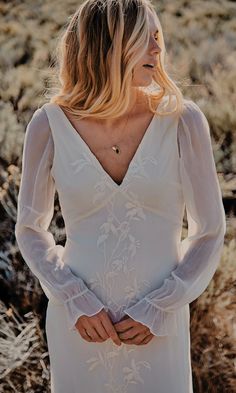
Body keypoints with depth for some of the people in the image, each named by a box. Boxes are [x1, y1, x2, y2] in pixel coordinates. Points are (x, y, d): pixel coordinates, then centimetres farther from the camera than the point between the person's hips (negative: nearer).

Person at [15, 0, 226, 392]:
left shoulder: (182, 120, -9)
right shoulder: (50, 124, -7)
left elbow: (209, 231, -2)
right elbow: (30, 229, 3)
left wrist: (158, 311, -9)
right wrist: (75, 301, -8)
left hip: (158, 332, 0)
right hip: (78, 325, 0)